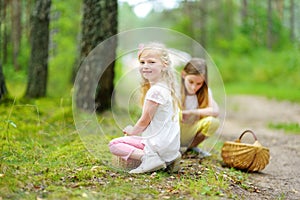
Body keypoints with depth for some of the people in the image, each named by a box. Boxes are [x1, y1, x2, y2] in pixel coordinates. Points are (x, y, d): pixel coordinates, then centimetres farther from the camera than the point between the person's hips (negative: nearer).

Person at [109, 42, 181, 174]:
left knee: (114, 145, -5)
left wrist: (132, 131, 9)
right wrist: (135, 130, 17)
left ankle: (148, 157, -20)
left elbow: (144, 121, -10)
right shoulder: (165, 88, 11)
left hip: (159, 144, -9)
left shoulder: (155, 91, -19)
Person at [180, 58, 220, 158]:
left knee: (213, 121, -23)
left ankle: (191, 147, 3)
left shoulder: (205, 92, -4)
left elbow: (215, 111, -19)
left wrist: (191, 112, -27)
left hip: (190, 135, 3)